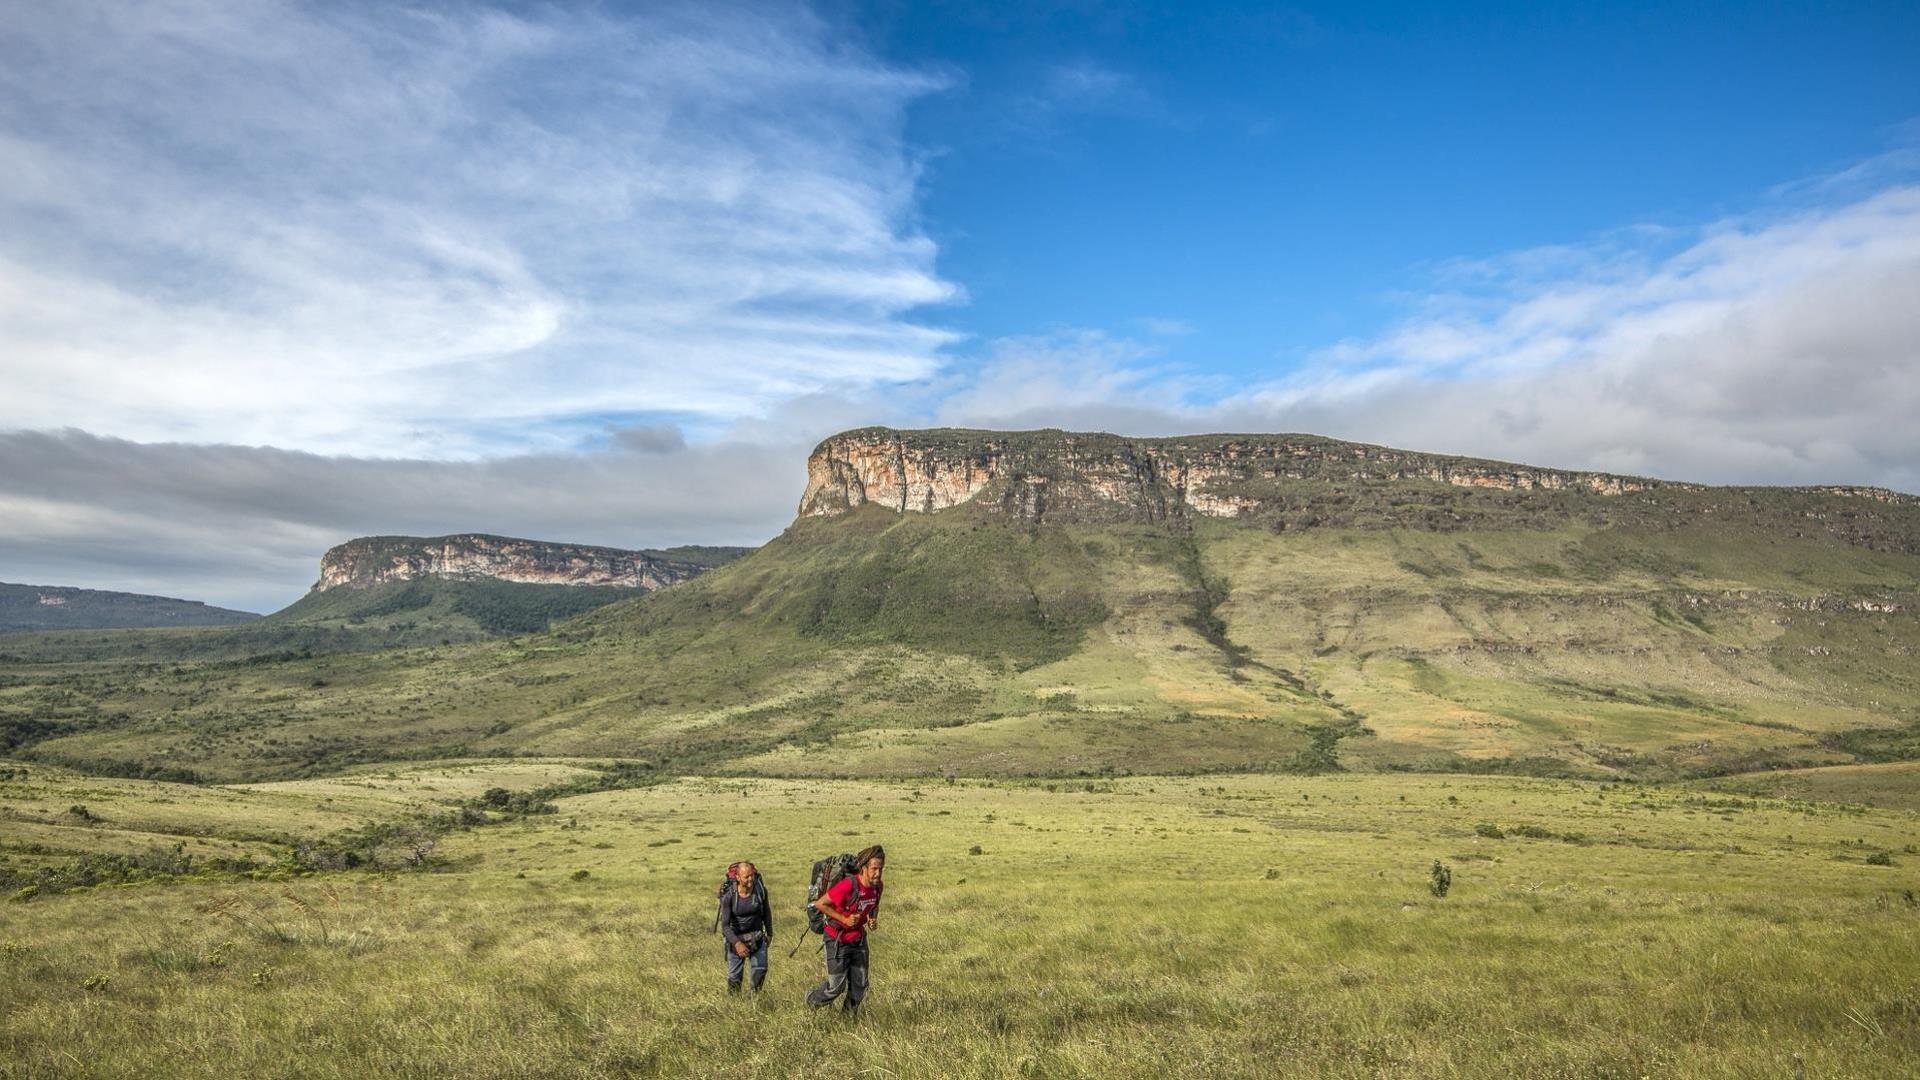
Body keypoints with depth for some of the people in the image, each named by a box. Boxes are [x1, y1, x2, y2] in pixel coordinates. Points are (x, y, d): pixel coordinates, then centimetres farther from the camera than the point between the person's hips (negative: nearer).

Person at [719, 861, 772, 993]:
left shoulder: (760, 891, -12)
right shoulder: (729, 897, -19)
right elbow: (725, 925, -20)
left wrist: (769, 933, 18)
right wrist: (737, 943, -33)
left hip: (757, 938, 1)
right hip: (736, 938, -1)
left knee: (760, 969, -16)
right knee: (734, 975, 6)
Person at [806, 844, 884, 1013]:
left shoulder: (877, 886, -8)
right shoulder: (847, 885, -29)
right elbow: (820, 904, -21)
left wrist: (872, 920, -5)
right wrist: (844, 919, -23)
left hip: (859, 940, 6)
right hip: (838, 940, -6)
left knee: (860, 985, 9)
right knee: (836, 985, 1)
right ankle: (812, 1000, 30)